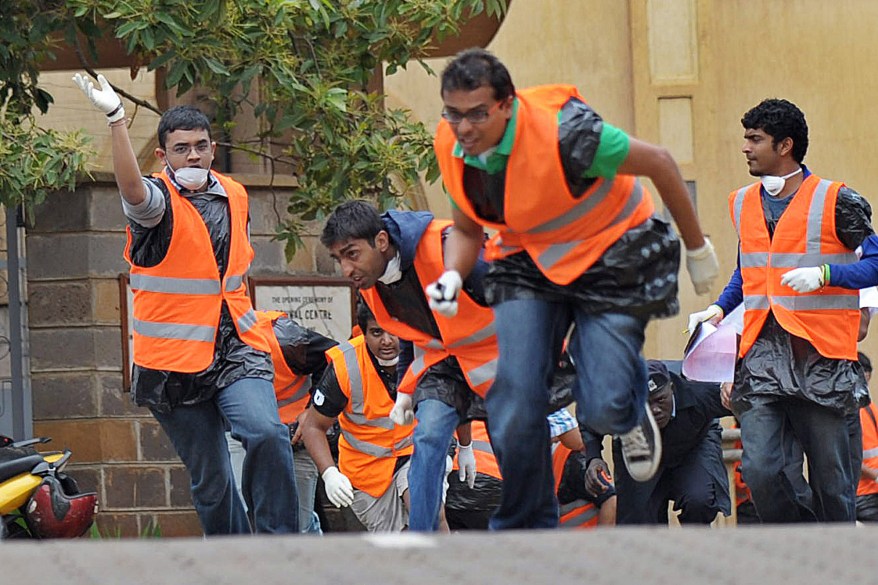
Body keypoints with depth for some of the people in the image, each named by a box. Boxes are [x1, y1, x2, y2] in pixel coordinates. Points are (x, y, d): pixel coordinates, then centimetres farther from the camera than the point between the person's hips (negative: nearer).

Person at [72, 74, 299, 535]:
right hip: (175, 362, -3)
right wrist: (116, 119, -45)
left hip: (236, 352, 3)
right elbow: (132, 189, -33)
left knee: (267, 434, -23)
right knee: (209, 480, 4)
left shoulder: (234, 196, 11)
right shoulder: (158, 199, -7)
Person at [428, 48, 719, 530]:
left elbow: (658, 163, -18)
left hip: (609, 257, -4)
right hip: (526, 263, 4)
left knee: (604, 407, -12)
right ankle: (526, 528, 1)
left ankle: (632, 418, 29)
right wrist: (452, 277, -18)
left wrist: (697, 249, -6)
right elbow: (466, 229, 5)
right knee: (514, 397, -15)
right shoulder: (449, 145, -13)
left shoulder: (564, 133, -32)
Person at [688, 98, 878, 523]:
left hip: (820, 354, -4)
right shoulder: (743, 203, 16)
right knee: (759, 468, -9)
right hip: (761, 353, 4)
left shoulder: (835, 201, -2)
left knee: (829, 476, 0)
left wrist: (823, 274, -18)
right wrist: (719, 308, 14)